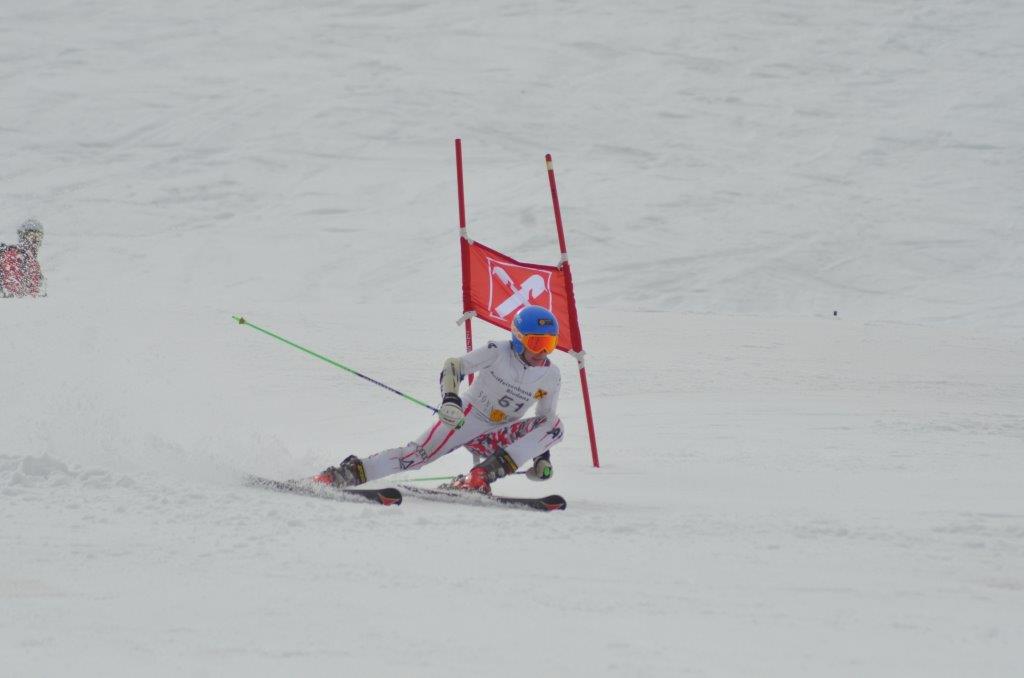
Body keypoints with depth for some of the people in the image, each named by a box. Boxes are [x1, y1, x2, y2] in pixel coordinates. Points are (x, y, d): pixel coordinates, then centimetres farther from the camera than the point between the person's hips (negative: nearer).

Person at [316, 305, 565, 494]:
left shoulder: (551, 377, -2)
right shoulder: (498, 353, -13)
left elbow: (545, 419, 12)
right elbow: (454, 366, -18)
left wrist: (542, 457, 1)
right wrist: (449, 399, -35)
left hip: (495, 439, 4)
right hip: (466, 417, -4)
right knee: (419, 453, -24)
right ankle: (351, 472, -20)